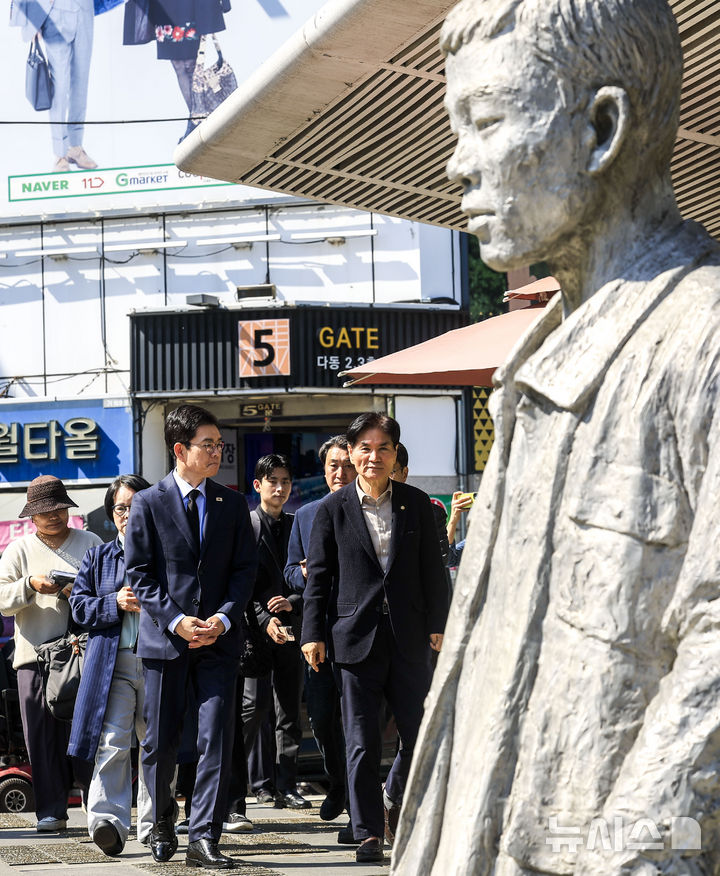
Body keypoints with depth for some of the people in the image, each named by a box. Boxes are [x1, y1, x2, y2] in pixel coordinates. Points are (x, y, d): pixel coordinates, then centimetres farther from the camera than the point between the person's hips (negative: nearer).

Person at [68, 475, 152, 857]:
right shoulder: (98, 558, 16)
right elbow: (79, 607, 10)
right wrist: (116, 604, -7)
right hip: (113, 663, 0)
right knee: (112, 742, -15)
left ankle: (154, 824, 14)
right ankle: (108, 821, -23)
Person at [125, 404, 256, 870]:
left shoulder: (233, 504, 9)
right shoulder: (149, 504, 0)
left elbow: (245, 568, 7)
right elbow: (139, 573, -2)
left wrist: (224, 618, -9)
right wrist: (176, 620, -13)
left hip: (219, 638, 1)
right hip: (164, 638, -1)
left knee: (217, 739, -9)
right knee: (161, 742, 6)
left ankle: (204, 838, -8)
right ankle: (162, 824, 28)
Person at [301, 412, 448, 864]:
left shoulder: (416, 503, 7)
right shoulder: (333, 509, 3)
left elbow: (432, 568, 9)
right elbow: (318, 574, 4)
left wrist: (438, 624, 4)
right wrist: (313, 633, -1)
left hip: (409, 636, 2)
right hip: (355, 636, -1)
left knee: (422, 733, 2)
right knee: (362, 742, 1)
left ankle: (395, 799, 28)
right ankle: (369, 832, 9)